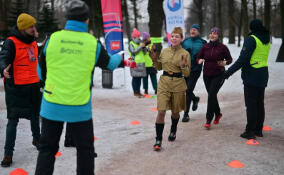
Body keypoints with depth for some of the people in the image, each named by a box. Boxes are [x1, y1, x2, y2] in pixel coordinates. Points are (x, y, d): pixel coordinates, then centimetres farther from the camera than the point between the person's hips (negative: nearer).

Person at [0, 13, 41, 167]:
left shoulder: (33, 41, 9)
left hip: (33, 85, 7)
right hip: (16, 87, -7)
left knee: (35, 115, 22)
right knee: (13, 119, -4)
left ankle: (36, 139, 46)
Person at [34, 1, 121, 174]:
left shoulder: (52, 39, -5)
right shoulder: (93, 43, -6)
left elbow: (42, 73, 4)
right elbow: (109, 63, 14)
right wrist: (120, 56, 36)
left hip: (51, 106, 1)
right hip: (80, 108, -1)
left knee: (47, 148, 12)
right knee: (85, 149, 15)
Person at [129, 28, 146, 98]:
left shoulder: (140, 43, 15)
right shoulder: (131, 44, -2)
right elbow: (133, 51, -17)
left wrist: (144, 47, -5)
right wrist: (140, 46, -16)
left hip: (141, 63, 6)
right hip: (135, 63, -6)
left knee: (139, 78, 8)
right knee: (135, 78, -2)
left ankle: (138, 91, 15)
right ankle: (135, 92, 3)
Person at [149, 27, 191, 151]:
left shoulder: (185, 54, -4)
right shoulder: (164, 51, 5)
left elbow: (187, 74, -3)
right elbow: (159, 67, 17)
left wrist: (183, 66, -22)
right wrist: (155, 59, 0)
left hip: (178, 85, -1)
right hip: (164, 83, 1)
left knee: (175, 112, 15)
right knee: (161, 112, -9)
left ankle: (173, 132, 43)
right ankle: (158, 140, -2)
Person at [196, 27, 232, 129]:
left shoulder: (222, 47, -6)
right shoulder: (205, 47, 2)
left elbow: (229, 59, 4)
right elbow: (198, 57, 9)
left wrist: (225, 63, -17)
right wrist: (199, 61, -13)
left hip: (218, 75, -4)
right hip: (207, 75, 4)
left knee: (211, 95, -14)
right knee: (212, 95, 13)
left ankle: (208, 120, -8)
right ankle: (218, 114, 38)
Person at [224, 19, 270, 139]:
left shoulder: (251, 39, -13)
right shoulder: (266, 40, 10)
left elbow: (243, 59, -19)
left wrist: (229, 72, -16)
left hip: (252, 76, -8)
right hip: (263, 75, 8)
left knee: (251, 104, -3)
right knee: (260, 103, 13)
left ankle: (250, 131, -1)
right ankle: (258, 130, 21)